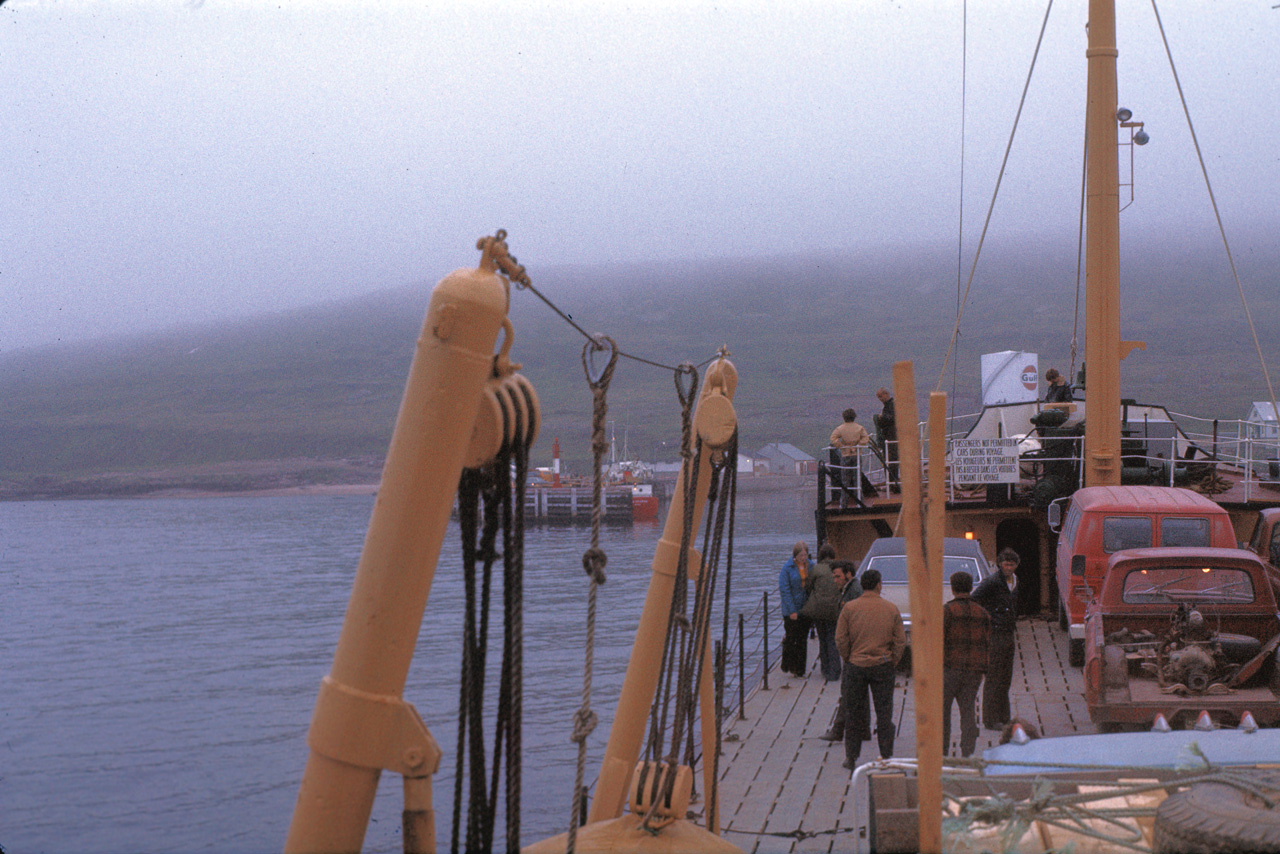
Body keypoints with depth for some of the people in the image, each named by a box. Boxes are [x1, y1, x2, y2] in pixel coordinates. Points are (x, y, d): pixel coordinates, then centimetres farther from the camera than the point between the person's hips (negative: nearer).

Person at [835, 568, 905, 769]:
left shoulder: (849, 608, -4)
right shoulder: (891, 609, -1)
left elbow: (841, 639, -4)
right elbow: (900, 641, -1)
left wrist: (849, 660, 8)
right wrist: (892, 664, 8)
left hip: (856, 665, 0)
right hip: (883, 666, 0)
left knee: (854, 713, 9)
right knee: (884, 713, 7)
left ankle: (851, 758, 12)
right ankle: (886, 758, 8)